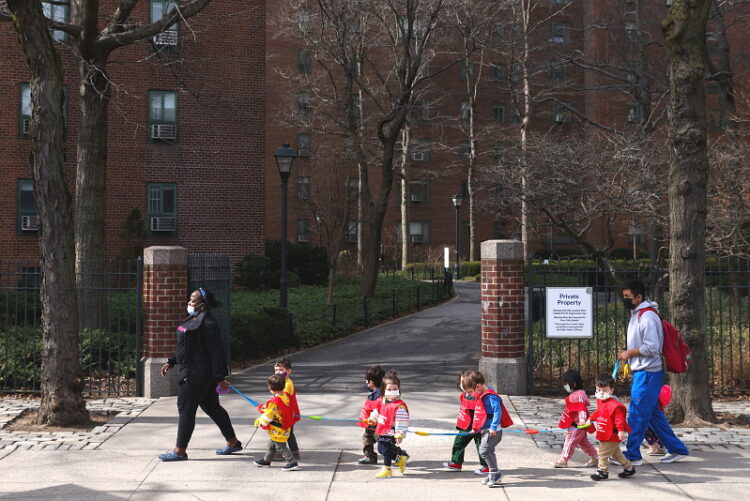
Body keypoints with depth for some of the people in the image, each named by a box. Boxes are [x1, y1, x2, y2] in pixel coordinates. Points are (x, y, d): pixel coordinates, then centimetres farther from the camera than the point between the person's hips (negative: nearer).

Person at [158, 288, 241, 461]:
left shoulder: (207, 323, -19)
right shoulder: (194, 320, 14)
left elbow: (215, 351, -21)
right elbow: (186, 346, 24)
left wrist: (219, 377, -21)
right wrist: (171, 362, 22)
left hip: (196, 375, -11)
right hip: (192, 372, 11)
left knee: (185, 408, -5)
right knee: (212, 407, 16)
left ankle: (180, 451, 2)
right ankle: (233, 442, 25)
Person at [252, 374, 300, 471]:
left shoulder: (274, 402, -27)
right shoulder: (286, 396, -2)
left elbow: (268, 415, -19)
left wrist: (259, 422, 0)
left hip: (278, 430, -10)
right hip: (286, 426, 10)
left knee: (281, 447, 0)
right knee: (271, 445, 24)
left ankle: (292, 462, -1)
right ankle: (266, 460, 38)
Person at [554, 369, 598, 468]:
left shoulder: (577, 396, -22)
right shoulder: (575, 394, 12)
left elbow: (581, 409, -32)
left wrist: (582, 420, -42)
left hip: (577, 425, -11)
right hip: (575, 424, 11)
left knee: (570, 440, -6)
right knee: (583, 441, 18)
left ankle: (563, 460, -2)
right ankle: (595, 457, 26)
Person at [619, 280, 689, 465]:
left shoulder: (647, 316, -17)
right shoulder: (636, 315, 15)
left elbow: (652, 348, -21)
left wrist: (629, 353, -12)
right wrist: (629, 357, 10)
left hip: (648, 372, -10)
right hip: (641, 371, 10)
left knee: (637, 413, -5)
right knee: (653, 413, 14)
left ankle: (632, 454, 1)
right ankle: (676, 449, 21)